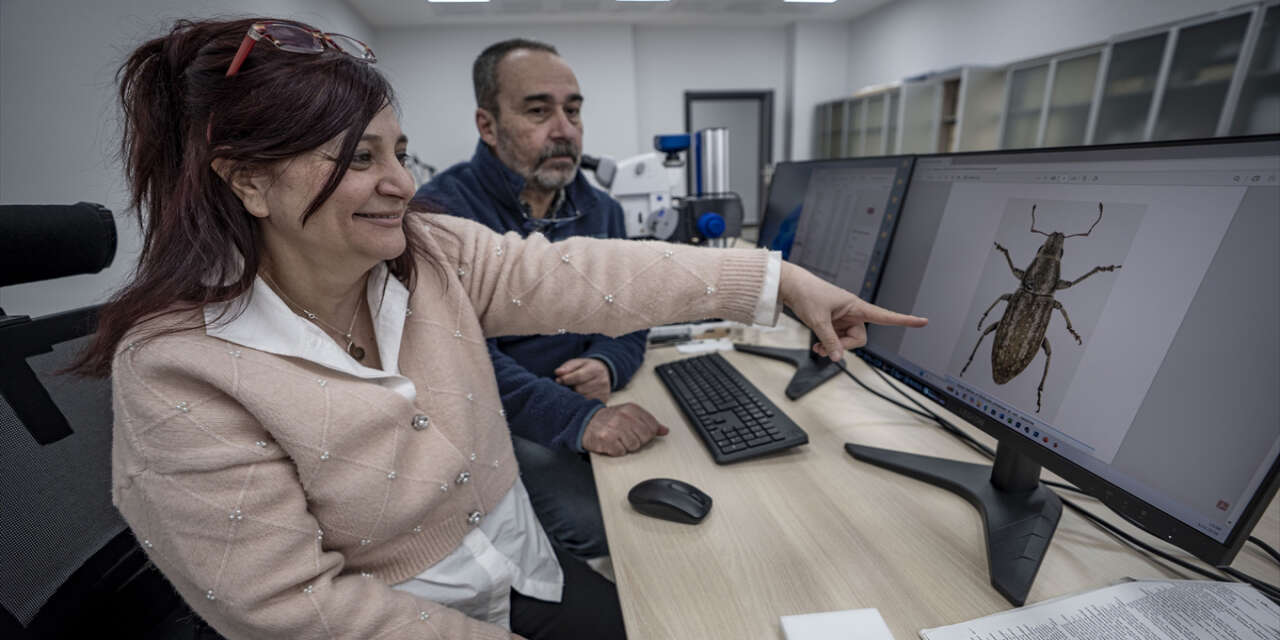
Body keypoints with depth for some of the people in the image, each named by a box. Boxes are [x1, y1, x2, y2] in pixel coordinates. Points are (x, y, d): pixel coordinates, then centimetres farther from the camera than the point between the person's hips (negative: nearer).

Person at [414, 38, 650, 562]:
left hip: (591, 405, 6)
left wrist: (607, 365, -13)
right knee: (604, 528, -21)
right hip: (501, 428, -5)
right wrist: (578, 420, -34)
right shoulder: (441, 213, -13)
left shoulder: (602, 210, 6)